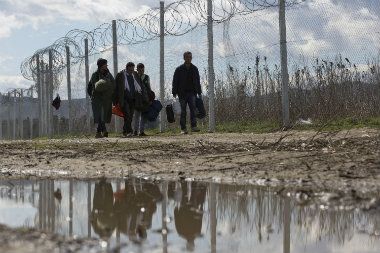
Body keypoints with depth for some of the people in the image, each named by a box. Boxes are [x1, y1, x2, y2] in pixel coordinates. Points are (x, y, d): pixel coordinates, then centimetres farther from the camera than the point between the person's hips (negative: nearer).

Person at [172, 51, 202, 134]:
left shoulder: (194, 69, 11)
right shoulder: (179, 69, 1)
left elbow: (197, 81, 17)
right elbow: (175, 81, 0)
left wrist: (199, 92, 12)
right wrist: (174, 92, -7)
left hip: (191, 92, 2)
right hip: (182, 93, -2)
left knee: (193, 109, -10)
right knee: (183, 111, -1)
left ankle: (193, 126, -13)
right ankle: (183, 128, 1)